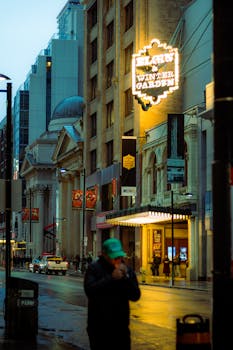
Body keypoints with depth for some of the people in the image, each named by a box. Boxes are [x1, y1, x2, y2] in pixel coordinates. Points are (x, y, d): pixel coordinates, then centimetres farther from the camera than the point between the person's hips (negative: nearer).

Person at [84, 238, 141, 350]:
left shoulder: (127, 270, 5)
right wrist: (111, 278, -22)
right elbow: (90, 291, -20)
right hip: (99, 327, -3)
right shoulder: (94, 268, -5)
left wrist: (126, 277, -13)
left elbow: (135, 296, 0)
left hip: (121, 327, 3)